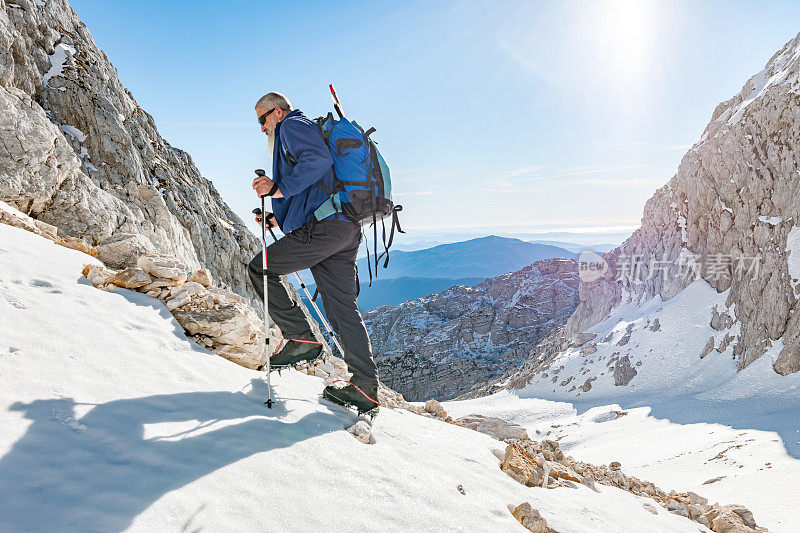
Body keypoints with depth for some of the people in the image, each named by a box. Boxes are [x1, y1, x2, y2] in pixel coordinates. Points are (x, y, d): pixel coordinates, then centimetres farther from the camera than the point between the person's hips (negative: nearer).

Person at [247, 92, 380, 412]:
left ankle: (301, 339, -1)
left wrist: (279, 188, -16)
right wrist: (280, 219, 28)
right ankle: (365, 388, 7)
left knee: (261, 269, 2)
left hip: (324, 227, -10)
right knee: (342, 308, 7)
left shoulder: (292, 125, 6)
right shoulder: (308, 132, 36)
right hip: (346, 229, 10)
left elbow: (319, 159, -17)